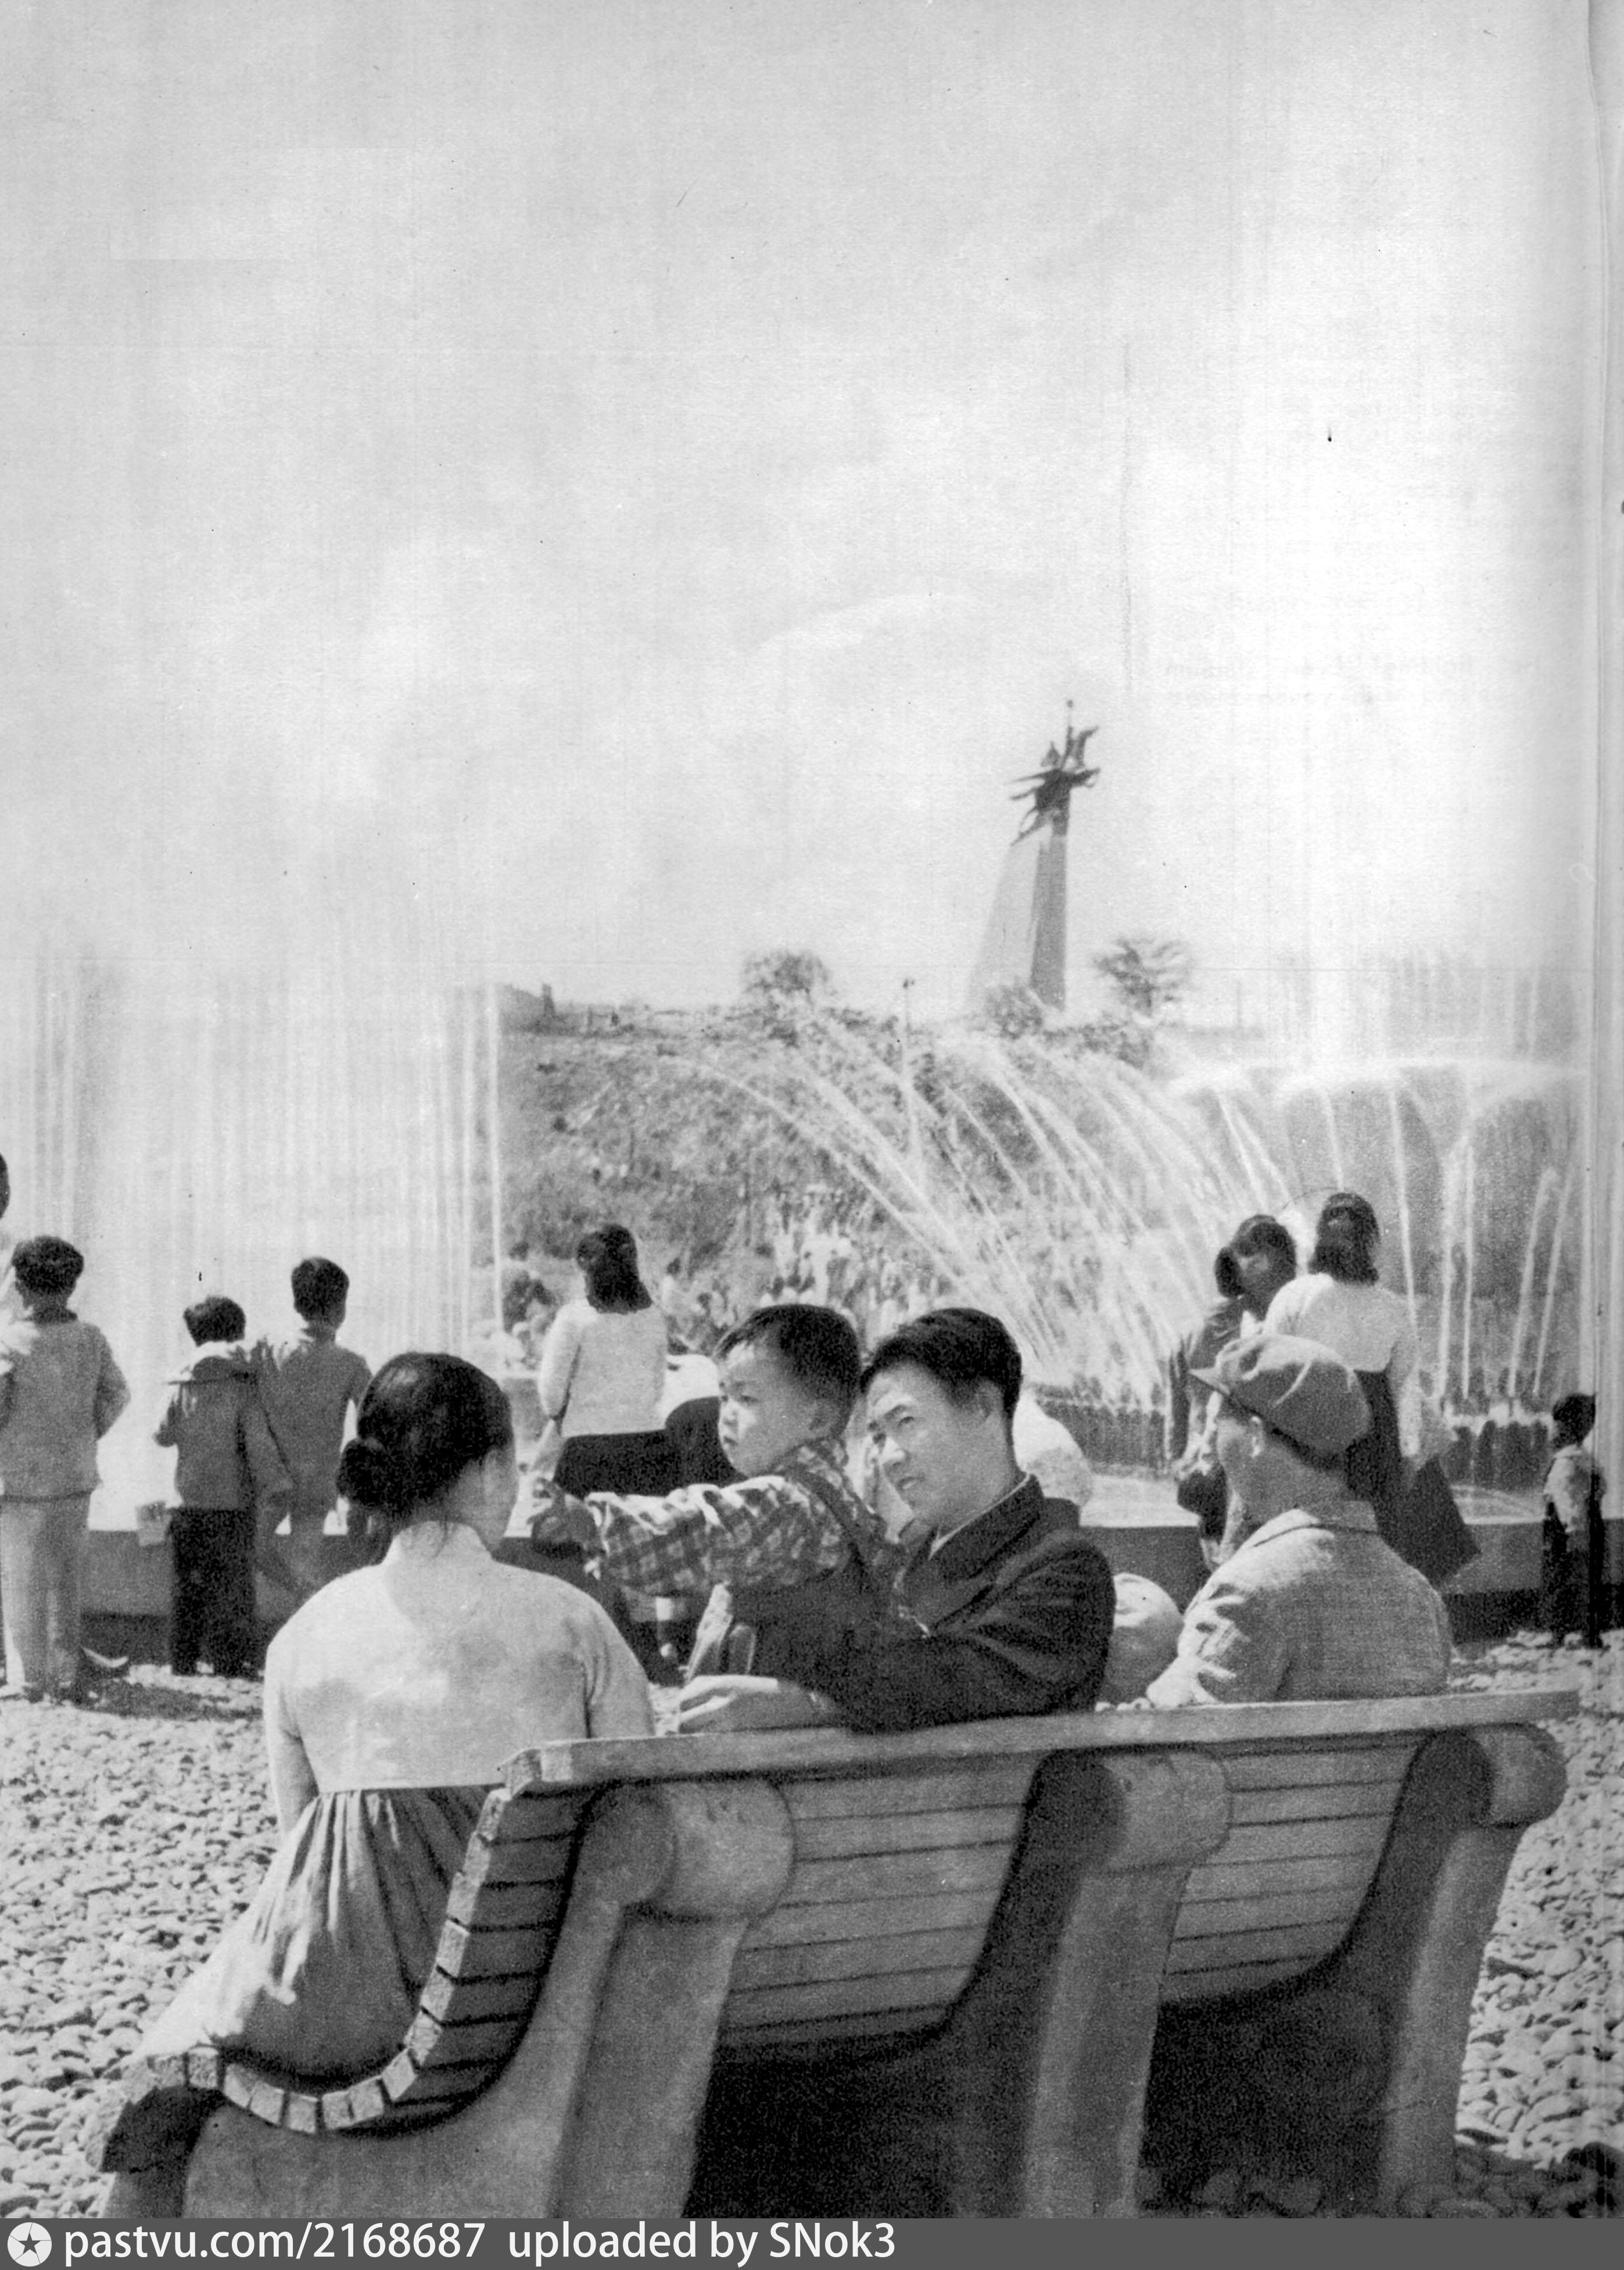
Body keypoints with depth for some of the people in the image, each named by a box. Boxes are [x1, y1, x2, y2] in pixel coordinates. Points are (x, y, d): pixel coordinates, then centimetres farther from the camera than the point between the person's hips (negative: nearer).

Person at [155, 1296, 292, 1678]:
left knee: (187, 1587, 12)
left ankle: (182, 1663, 15)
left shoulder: (183, 1385, 1)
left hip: (188, 1505, 3)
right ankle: (231, 1664, 4)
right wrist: (276, 1489, -8)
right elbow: (260, 1446, -13)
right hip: (232, 1503, -3)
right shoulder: (243, 1387, -8)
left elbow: (163, 1435, 9)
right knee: (231, 1586, 5)